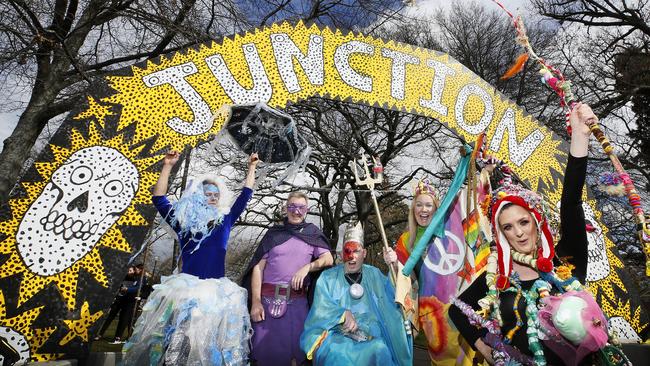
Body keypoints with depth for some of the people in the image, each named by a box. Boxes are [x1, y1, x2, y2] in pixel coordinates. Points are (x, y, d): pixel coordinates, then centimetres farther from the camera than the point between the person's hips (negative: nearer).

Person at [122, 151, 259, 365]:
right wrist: (167, 166, 3)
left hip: (217, 289, 2)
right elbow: (158, 198, 6)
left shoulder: (225, 220, 11)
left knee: (213, 345, 4)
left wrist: (251, 168, 18)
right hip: (186, 286, -1)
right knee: (178, 341, -3)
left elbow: (245, 195, 16)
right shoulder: (184, 221, 6)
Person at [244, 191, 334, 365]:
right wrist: (255, 301, -7)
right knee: (264, 349, 6)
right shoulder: (273, 233, 7)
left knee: (296, 349, 5)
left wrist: (307, 267, -17)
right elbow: (258, 267, 3)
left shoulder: (312, 233, 8)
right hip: (268, 298, 1)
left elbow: (328, 259, 0)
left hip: (298, 301, 0)